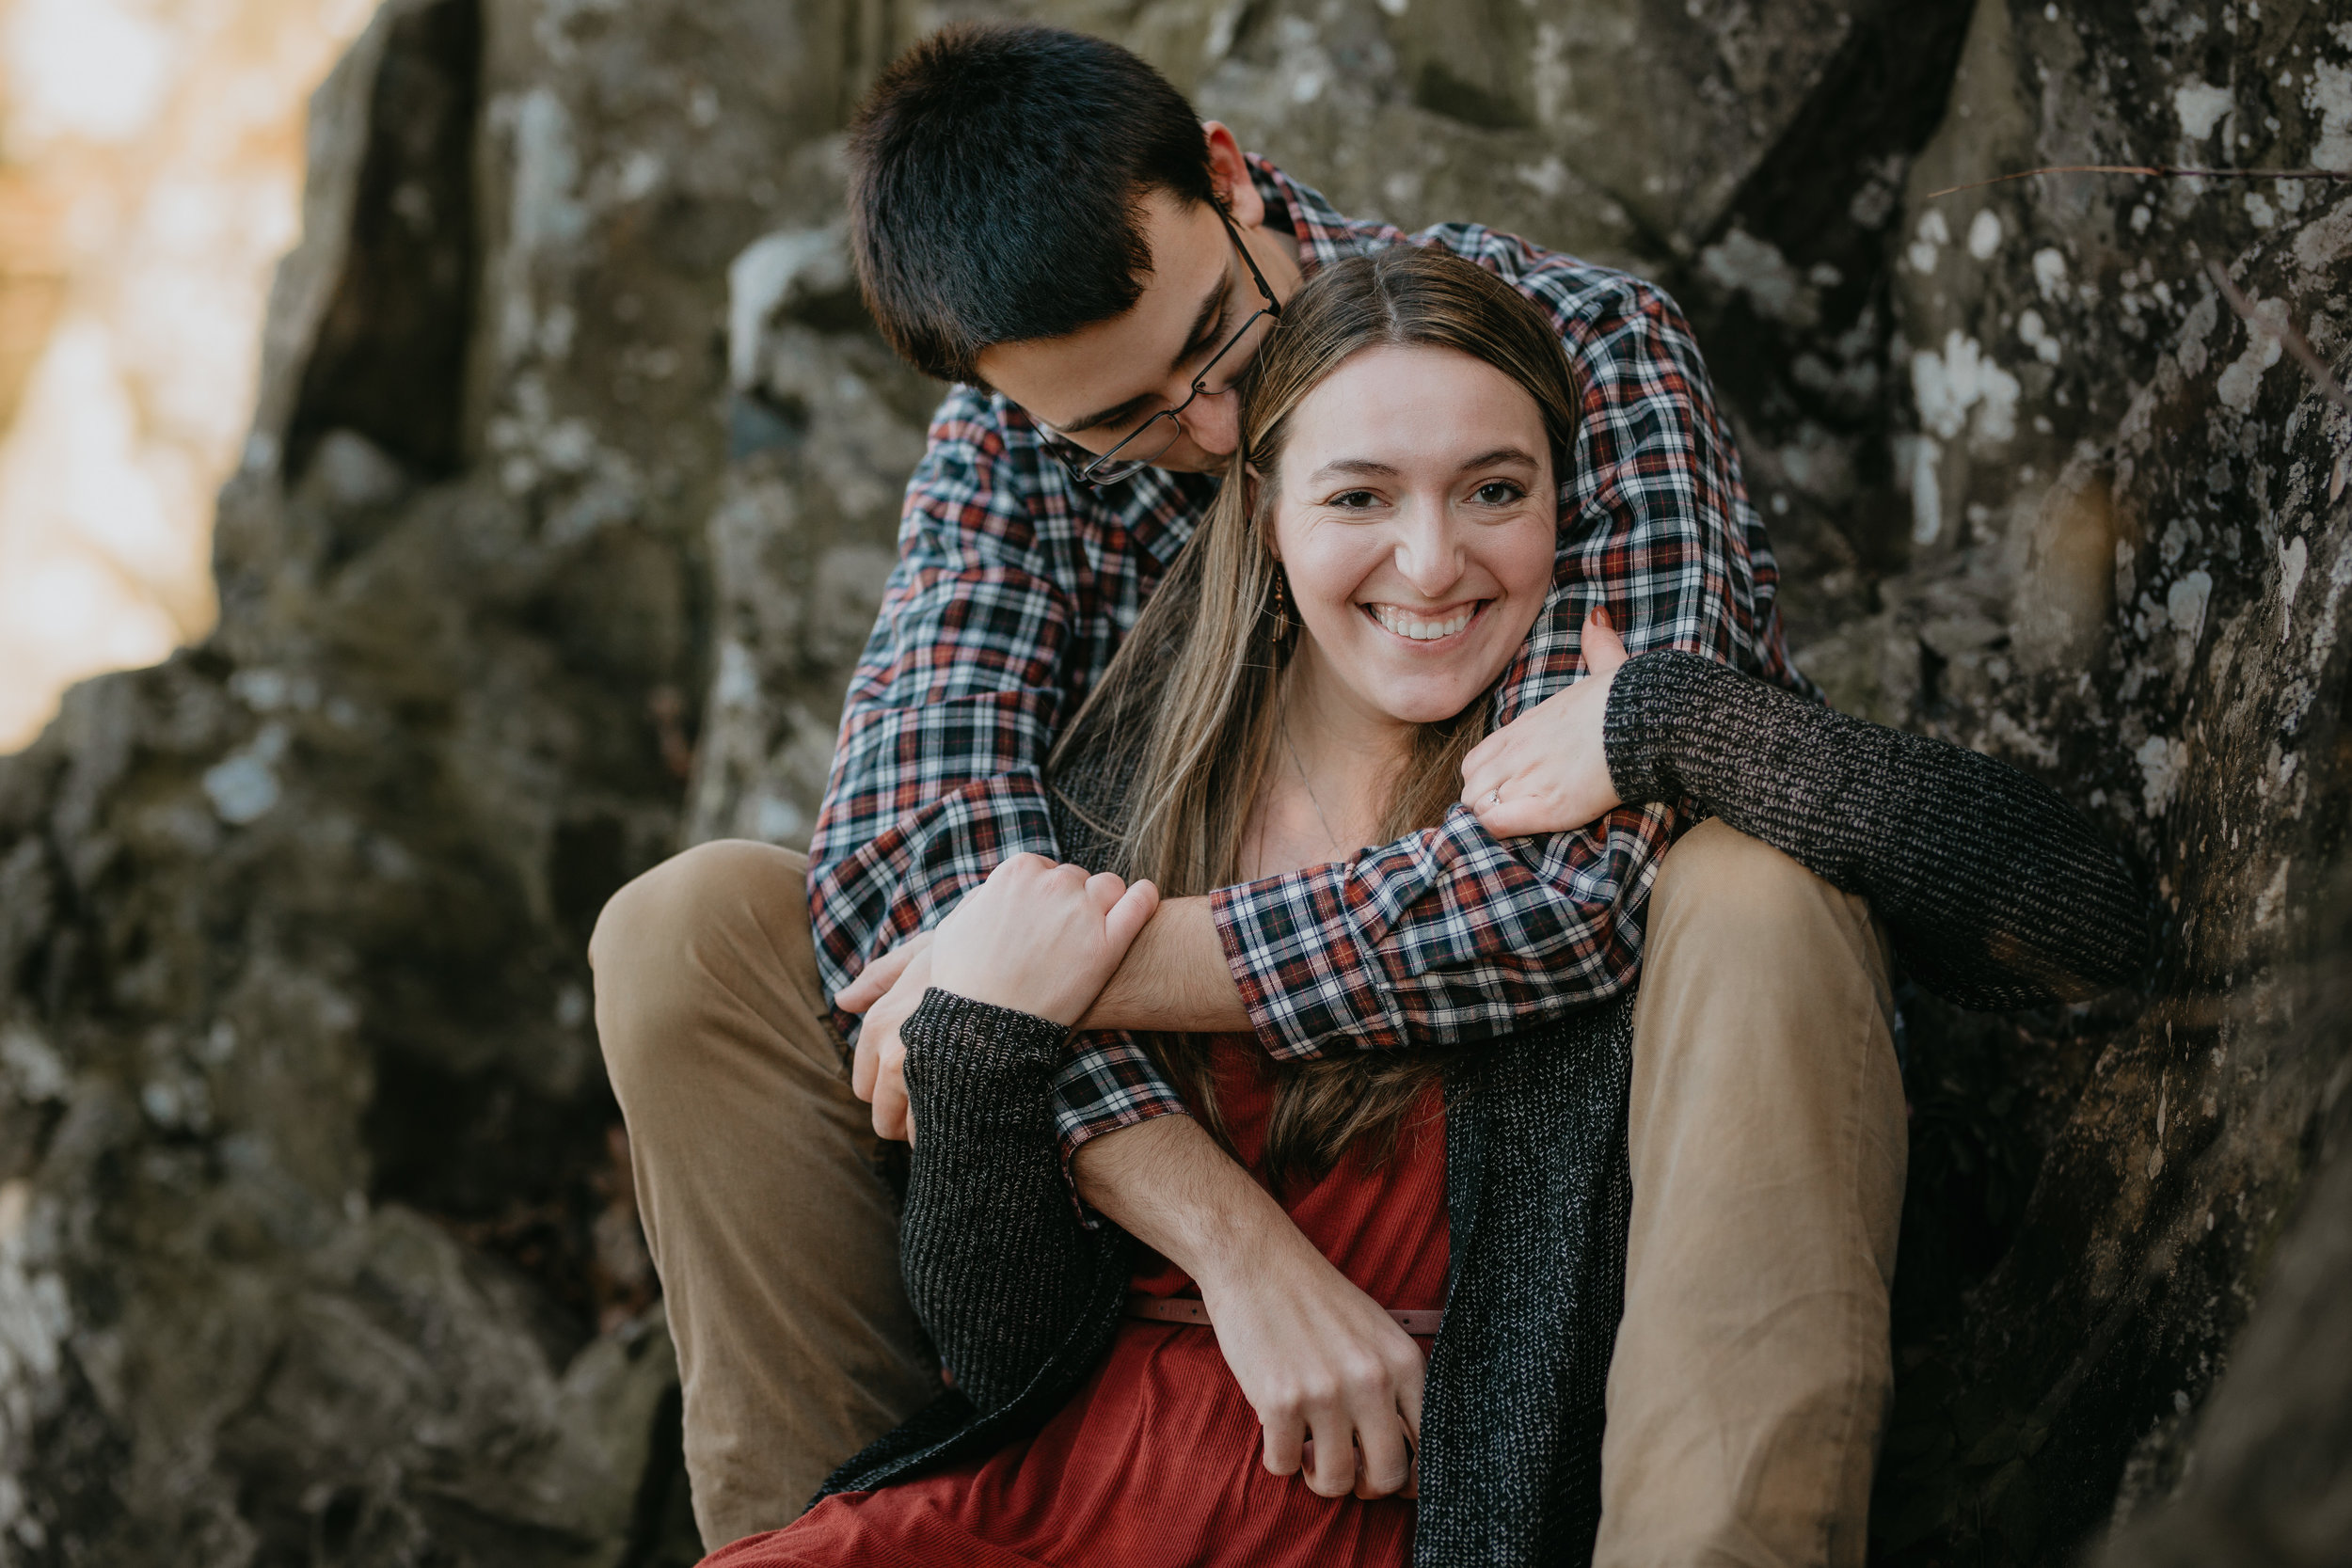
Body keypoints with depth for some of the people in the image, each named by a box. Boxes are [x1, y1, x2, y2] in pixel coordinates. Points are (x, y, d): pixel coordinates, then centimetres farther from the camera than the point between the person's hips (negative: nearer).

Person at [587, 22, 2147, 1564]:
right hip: (1186, 1124, 3)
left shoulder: (1581, 349, -17)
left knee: (1750, 899, -36)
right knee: (693, 930, -14)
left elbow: (1594, 865, -31)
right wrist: (1228, 1229, -37)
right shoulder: (1010, 450, -6)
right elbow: (907, 850, -22)